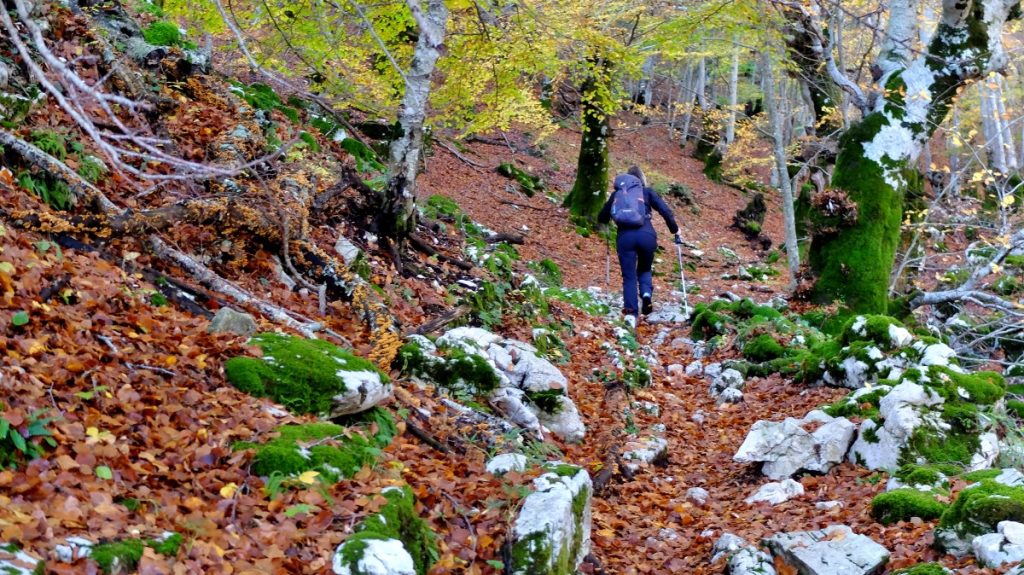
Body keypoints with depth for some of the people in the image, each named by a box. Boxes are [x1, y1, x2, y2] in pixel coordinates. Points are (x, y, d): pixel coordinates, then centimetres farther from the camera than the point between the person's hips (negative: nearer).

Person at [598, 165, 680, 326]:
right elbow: (666, 211, 5)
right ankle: (647, 294, -6)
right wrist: (675, 231, 16)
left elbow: (602, 218, 25)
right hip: (646, 235, 0)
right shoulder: (647, 192, 15)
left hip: (625, 237, 0)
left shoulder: (616, 194, 20)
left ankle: (630, 312, -10)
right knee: (644, 269, 23)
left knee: (629, 276, 6)